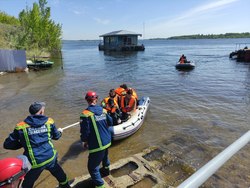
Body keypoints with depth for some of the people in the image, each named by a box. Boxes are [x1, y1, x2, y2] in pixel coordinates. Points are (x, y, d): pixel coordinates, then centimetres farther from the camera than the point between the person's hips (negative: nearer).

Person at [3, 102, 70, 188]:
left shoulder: (21, 127, -7)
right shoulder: (49, 121, -3)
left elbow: (7, 144, 0)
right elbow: (56, 136, 13)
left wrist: (23, 143, 12)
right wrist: (60, 132, 35)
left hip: (34, 163, -1)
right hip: (50, 158, 2)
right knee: (59, 174, 29)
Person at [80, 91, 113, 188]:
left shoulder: (85, 114, -20)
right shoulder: (103, 110, -2)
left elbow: (84, 131, -19)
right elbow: (110, 123, 9)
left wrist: (84, 141, -1)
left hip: (96, 145, -7)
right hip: (107, 141, 8)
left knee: (93, 167, 7)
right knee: (104, 156, 34)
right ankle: (106, 169, 60)